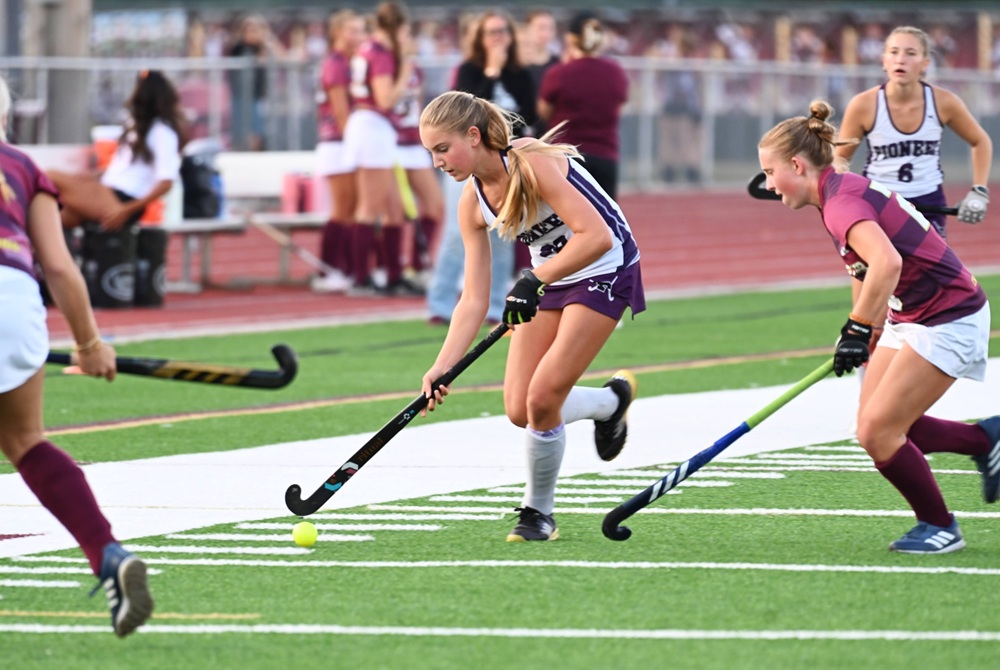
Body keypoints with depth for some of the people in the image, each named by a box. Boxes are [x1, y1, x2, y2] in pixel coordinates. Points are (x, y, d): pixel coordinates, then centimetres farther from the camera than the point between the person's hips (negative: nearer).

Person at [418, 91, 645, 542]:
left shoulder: (532, 164, -26)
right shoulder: (472, 204, -5)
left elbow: (597, 237, -33)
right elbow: (474, 300, -5)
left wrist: (533, 282, -34)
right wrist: (442, 367, -15)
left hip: (604, 271, -7)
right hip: (545, 282, 8)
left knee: (542, 399, -16)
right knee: (518, 410, -2)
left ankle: (539, 512, 9)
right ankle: (611, 400, 25)